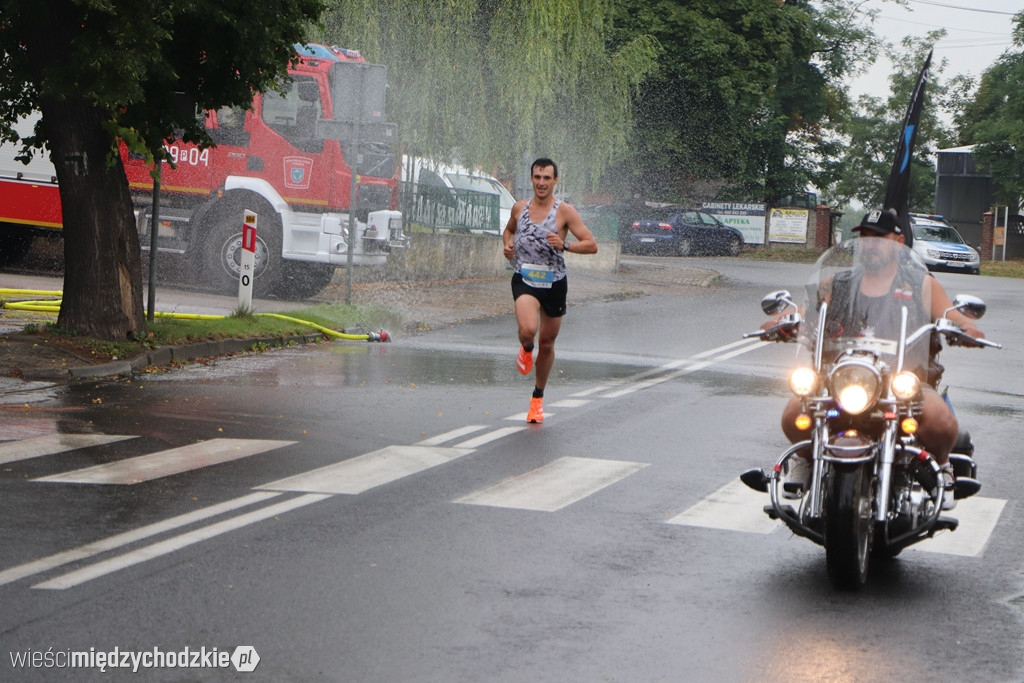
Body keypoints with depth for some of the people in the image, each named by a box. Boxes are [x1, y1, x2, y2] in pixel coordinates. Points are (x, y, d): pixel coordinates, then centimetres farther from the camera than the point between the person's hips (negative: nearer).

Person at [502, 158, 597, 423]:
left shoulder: (564, 211, -7)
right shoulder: (520, 207, 3)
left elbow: (591, 245, -8)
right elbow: (509, 230, 25)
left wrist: (564, 245, -25)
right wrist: (507, 244, 3)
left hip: (554, 283, 0)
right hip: (524, 279, 0)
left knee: (547, 343, 11)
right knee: (528, 330, -27)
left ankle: (538, 398, 31)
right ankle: (526, 350, 11)